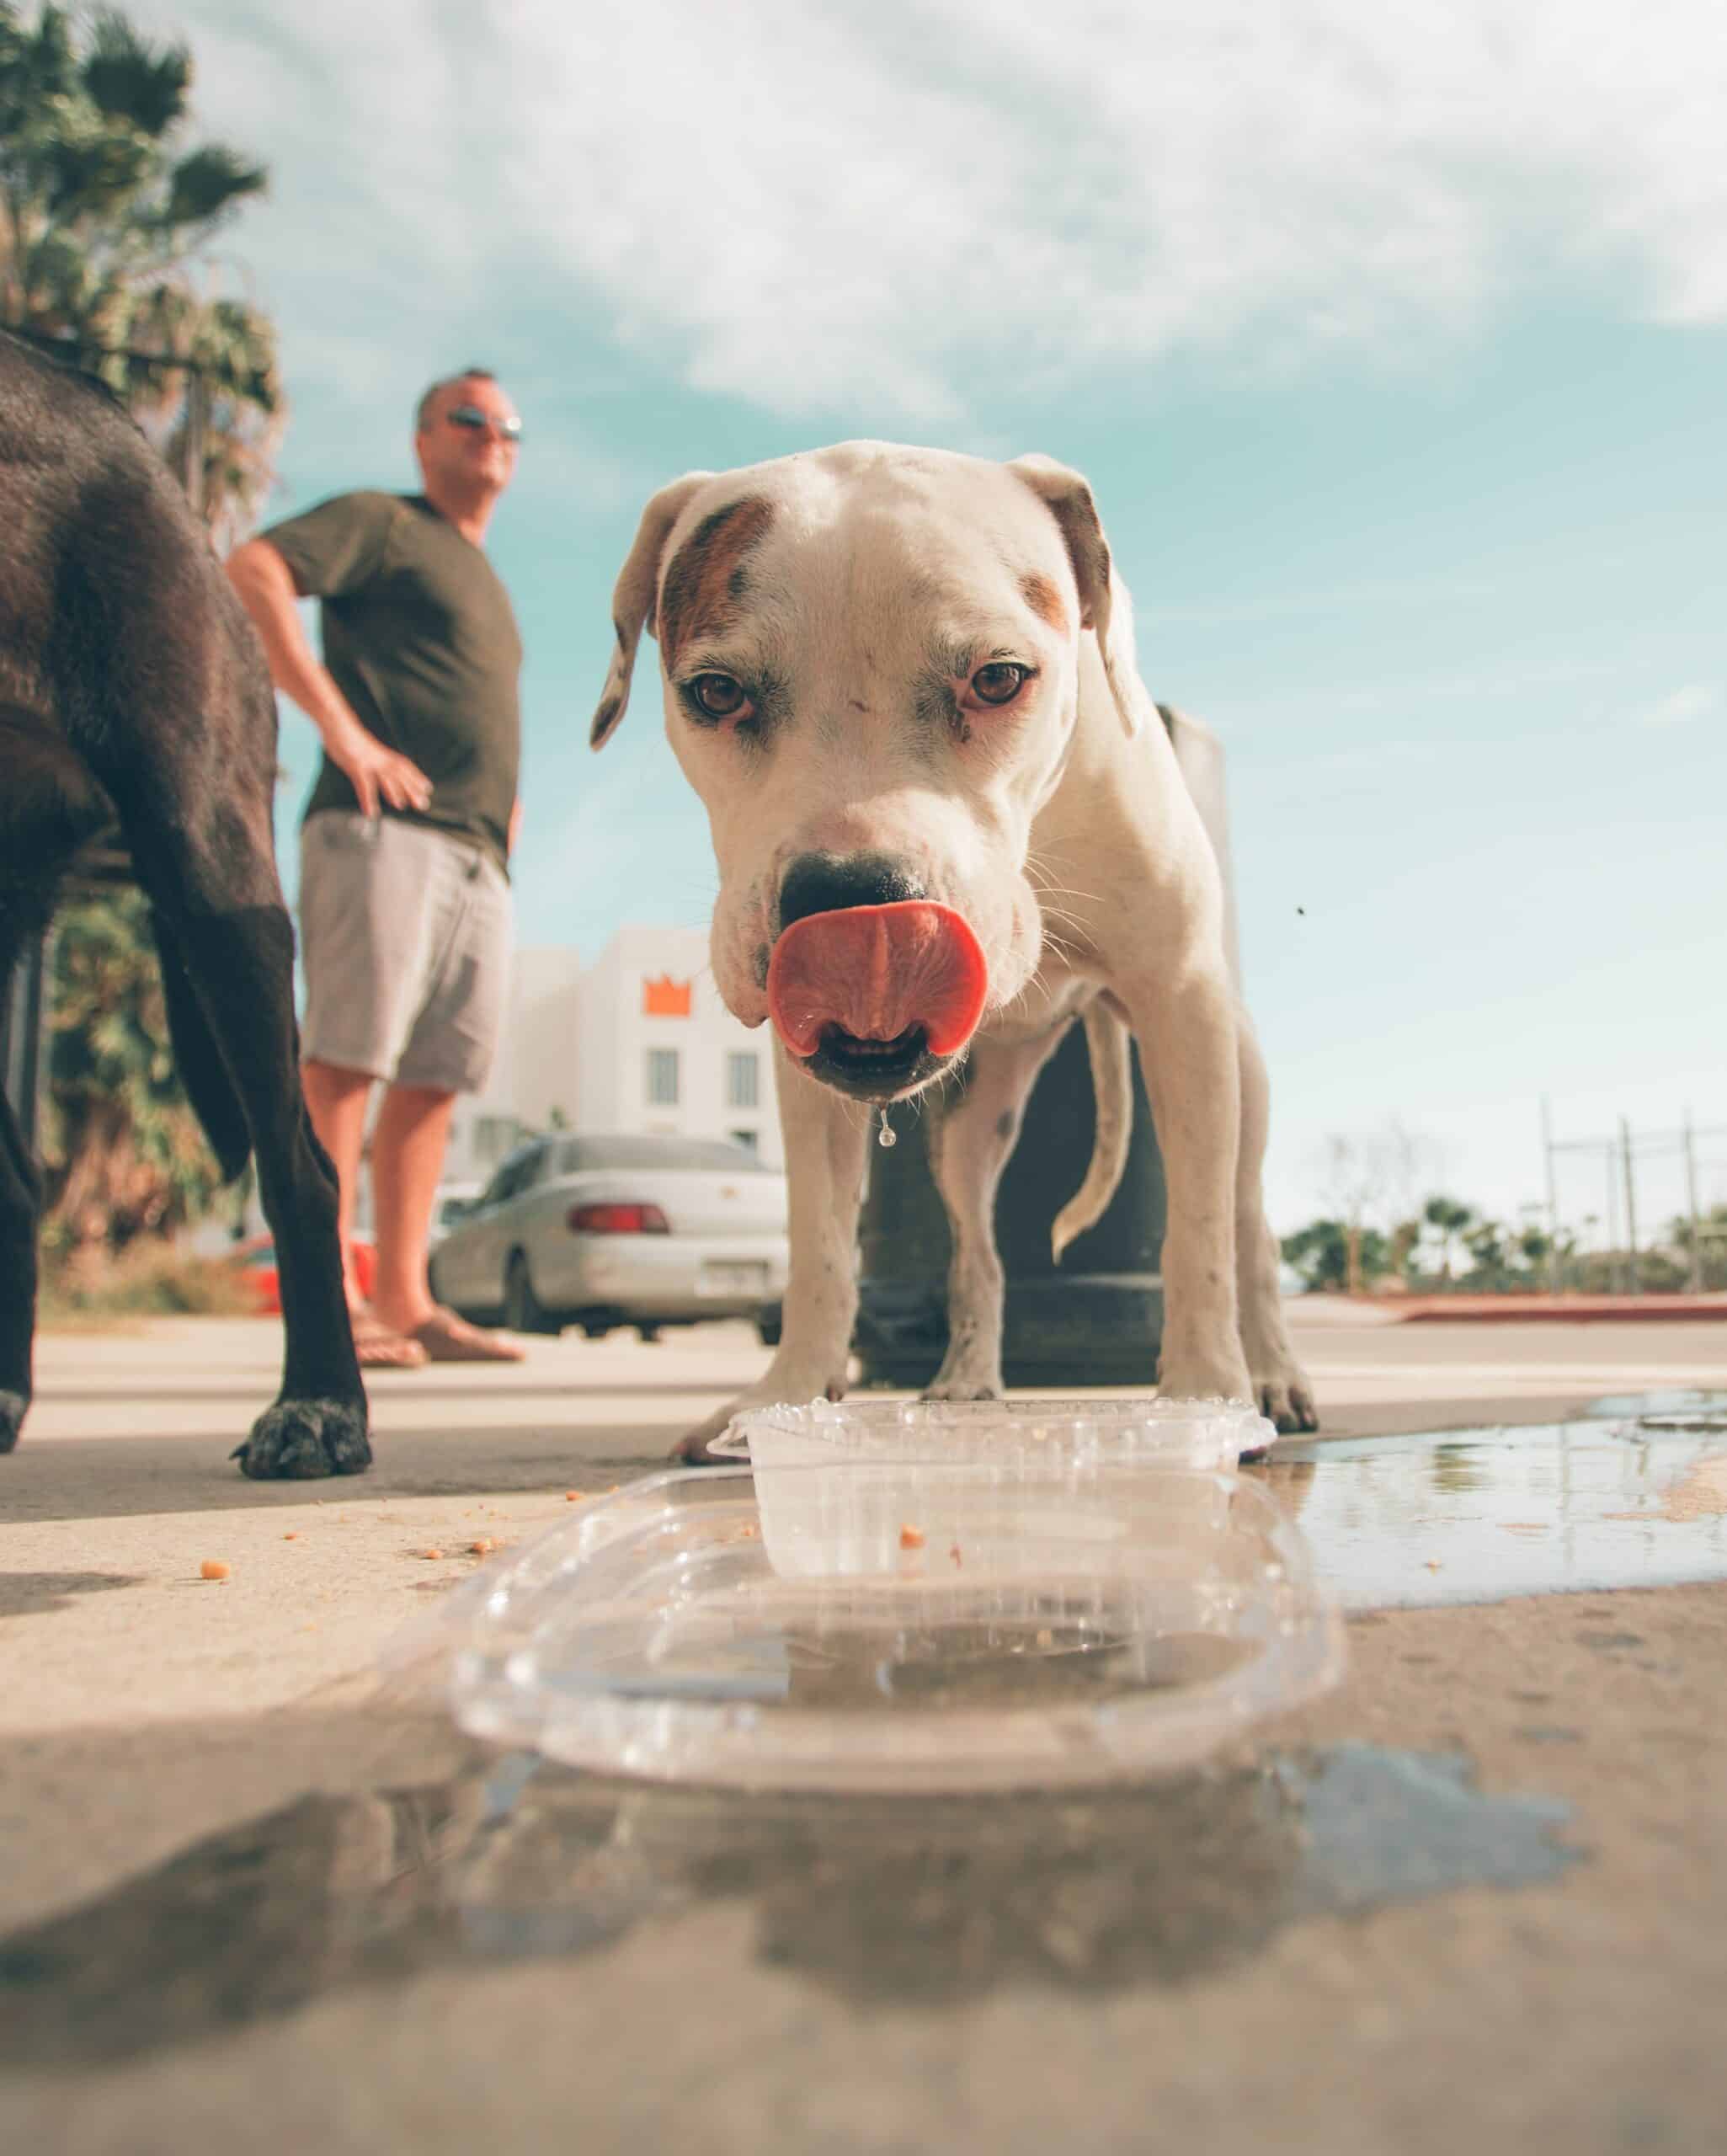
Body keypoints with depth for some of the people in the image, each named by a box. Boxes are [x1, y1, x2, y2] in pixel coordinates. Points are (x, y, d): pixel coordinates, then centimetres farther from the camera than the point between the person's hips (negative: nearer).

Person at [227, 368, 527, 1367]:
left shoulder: (486, 582, 31)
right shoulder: (381, 523, 8)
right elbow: (251, 572, -9)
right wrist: (341, 727, -16)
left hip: (478, 854, 8)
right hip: (385, 830, -8)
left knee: (437, 1075, 2)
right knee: (348, 1055, -11)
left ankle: (405, 1300, 4)